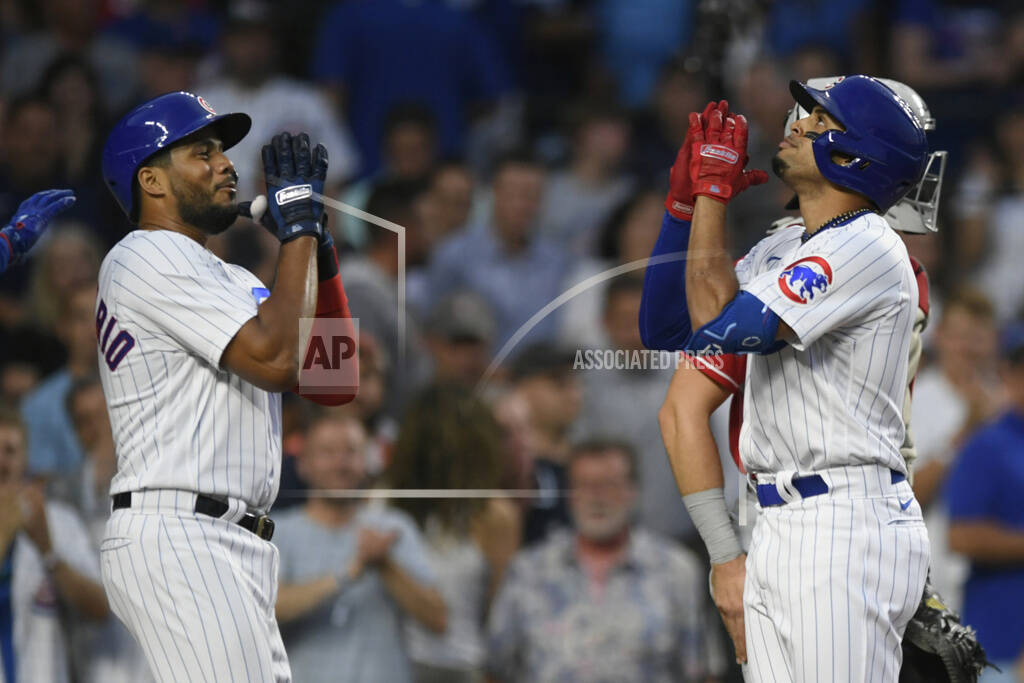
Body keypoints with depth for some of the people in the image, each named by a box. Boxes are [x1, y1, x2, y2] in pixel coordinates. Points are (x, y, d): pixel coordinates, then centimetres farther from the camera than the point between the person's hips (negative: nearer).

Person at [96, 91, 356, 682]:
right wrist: (298, 230, -4)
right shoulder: (147, 256, -4)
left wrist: (317, 244, 10)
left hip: (232, 549, 10)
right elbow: (276, 360, -14)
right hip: (178, 540, -10)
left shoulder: (233, 281, 25)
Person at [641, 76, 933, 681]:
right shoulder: (785, 248, 18)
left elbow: (719, 328, -19)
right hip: (779, 528, 10)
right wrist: (686, 198, 10)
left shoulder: (868, 248, -12)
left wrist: (714, 193, -10)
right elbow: (663, 329, 16)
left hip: (845, 532, -10)